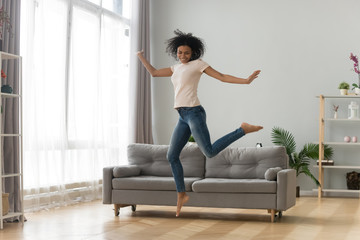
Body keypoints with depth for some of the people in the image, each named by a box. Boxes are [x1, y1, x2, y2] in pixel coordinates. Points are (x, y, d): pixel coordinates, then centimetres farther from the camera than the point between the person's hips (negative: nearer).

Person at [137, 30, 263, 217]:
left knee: (210, 152, -18)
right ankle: (181, 194, 16)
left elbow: (222, 77, 0)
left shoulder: (197, 64, 3)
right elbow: (154, 73, 30)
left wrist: (246, 81, -8)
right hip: (183, 117, 7)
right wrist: (141, 58, 24)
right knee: (172, 156, 5)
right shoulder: (176, 68, 21)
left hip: (194, 113, -7)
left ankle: (243, 130, -2)